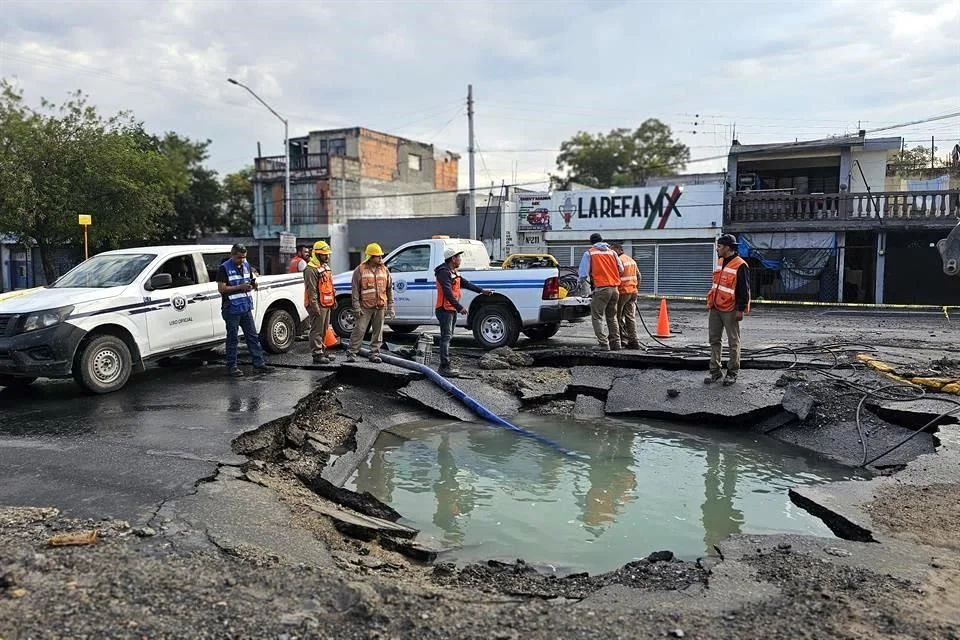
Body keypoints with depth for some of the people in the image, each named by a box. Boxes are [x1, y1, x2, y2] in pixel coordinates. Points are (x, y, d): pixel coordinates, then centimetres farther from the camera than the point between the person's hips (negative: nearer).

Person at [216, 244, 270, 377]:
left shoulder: (246, 265, 11)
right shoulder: (224, 268, -8)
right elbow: (221, 288, -13)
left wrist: (253, 285, -4)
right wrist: (240, 287, -21)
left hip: (246, 308, 6)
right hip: (232, 310, -6)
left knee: (253, 336, 8)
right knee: (233, 339, 1)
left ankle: (259, 364, 13)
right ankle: (232, 367, 9)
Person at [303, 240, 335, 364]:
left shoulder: (325, 267, 17)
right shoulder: (311, 269, -14)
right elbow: (312, 290, -19)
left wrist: (333, 301, 20)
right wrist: (315, 306, -22)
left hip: (327, 304, 10)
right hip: (318, 305, -10)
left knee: (324, 330, 17)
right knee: (317, 330, -5)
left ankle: (322, 351, 26)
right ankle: (317, 354, -2)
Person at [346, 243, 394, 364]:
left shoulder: (384, 270, 9)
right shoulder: (360, 270, -2)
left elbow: (389, 289, 12)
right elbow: (355, 290, -3)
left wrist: (390, 307, 8)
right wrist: (356, 307, -10)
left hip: (380, 307, 4)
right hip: (365, 307, -4)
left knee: (378, 331, 8)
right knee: (359, 330, -4)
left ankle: (374, 354, 17)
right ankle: (352, 353, 4)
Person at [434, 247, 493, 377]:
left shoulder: (454, 272, 18)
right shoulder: (444, 272, -16)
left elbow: (465, 283, 22)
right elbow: (448, 293, -25)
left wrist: (481, 291, 19)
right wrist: (459, 307, -29)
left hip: (452, 309, 11)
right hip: (444, 309, -11)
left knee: (448, 337, 13)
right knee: (446, 337, -12)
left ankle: (446, 366, 19)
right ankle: (445, 367, -13)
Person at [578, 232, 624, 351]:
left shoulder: (589, 253, 1)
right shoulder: (612, 252, 14)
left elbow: (583, 273, -2)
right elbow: (621, 270, 14)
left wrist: (581, 281, 18)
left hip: (601, 288, -5)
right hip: (615, 288, 5)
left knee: (597, 317, -1)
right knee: (612, 317, 17)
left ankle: (604, 344, -10)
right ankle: (615, 343, 19)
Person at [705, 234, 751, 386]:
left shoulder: (740, 265, -14)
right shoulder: (720, 262, 12)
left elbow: (744, 290, -15)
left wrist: (740, 309, -17)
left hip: (730, 310, -8)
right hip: (715, 308, 8)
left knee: (733, 342, 4)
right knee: (715, 340, 9)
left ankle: (732, 373, 11)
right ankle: (715, 371, 15)